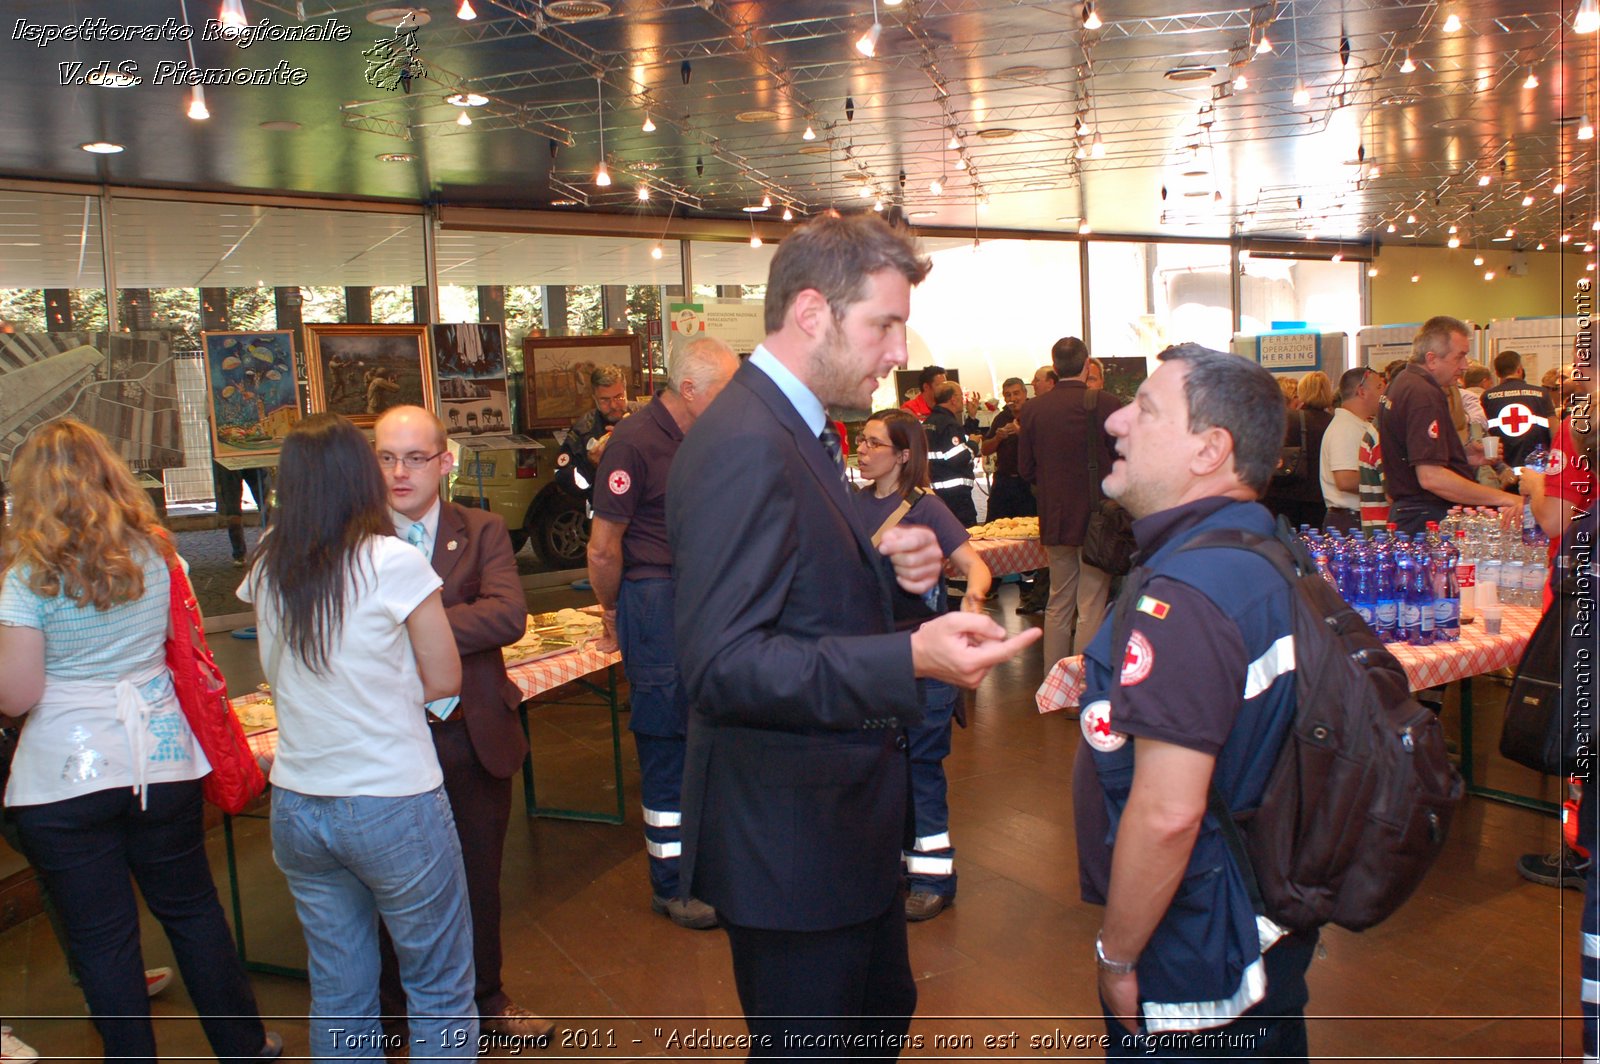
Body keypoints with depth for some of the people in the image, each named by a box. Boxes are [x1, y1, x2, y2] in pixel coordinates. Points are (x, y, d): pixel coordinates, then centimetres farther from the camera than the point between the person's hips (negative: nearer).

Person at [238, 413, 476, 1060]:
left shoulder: (267, 566, 0)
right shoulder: (394, 562, -14)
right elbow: (444, 679, -5)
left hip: (296, 806, 5)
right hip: (393, 805, -5)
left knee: (337, 993, 19)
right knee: (440, 989, 11)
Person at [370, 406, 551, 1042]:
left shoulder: (482, 532, -3)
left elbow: (509, 614, -19)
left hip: (475, 736, 2)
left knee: (479, 879, 19)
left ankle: (485, 996, 42)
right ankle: (396, 1010, 40)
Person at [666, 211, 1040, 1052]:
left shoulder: (793, 429, 9)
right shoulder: (745, 446, -25)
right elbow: (721, 663, -31)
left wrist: (886, 565, -1)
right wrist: (911, 658, -40)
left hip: (841, 821, 10)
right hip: (787, 838, -10)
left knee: (882, 1014, 27)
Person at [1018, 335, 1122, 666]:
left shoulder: (1032, 409, -1)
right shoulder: (1106, 404, -13)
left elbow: (1025, 469, 6)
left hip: (1054, 518, 4)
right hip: (1097, 519, -4)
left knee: (1058, 604, 16)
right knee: (1091, 609, 1)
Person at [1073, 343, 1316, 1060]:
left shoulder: (1186, 593, -28)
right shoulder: (1270, 552, 3)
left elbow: (1166, 814, -31)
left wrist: (1117, 956, -18)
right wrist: (1106, 682, 7)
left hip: (1195, 965, -9)